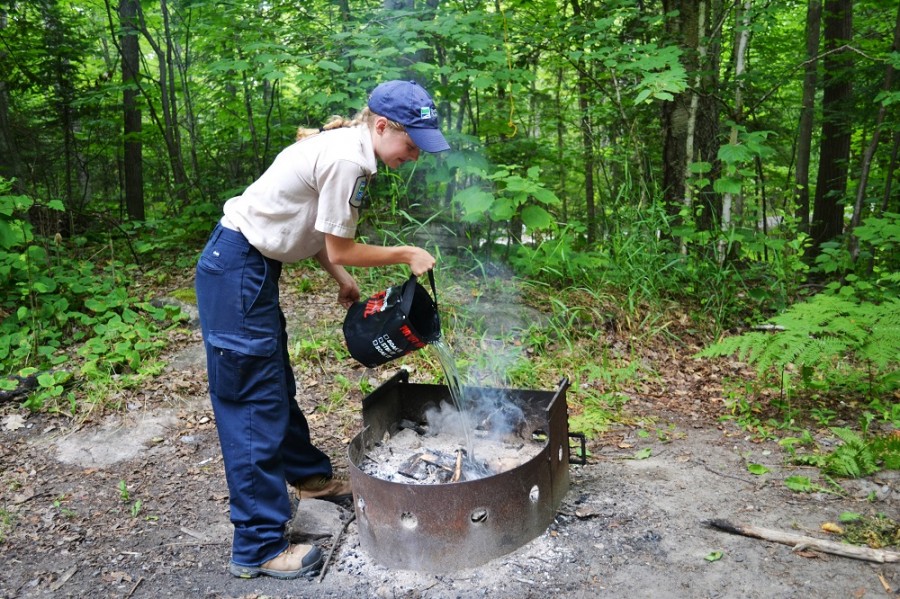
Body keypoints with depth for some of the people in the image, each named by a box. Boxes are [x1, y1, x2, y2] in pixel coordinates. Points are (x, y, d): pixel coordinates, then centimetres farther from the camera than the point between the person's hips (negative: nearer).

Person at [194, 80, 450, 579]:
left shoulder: (342, 146, 8)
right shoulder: (347, 161, -22)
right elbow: (340, 249, -15)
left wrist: (341, 278, 7)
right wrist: (406, 254, -4)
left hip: (251, 266, 10)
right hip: (236, 270, -10)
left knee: (276, 386, 22)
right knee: (254, 402, -5)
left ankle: (310, 476, 42)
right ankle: (258, 546, 6)